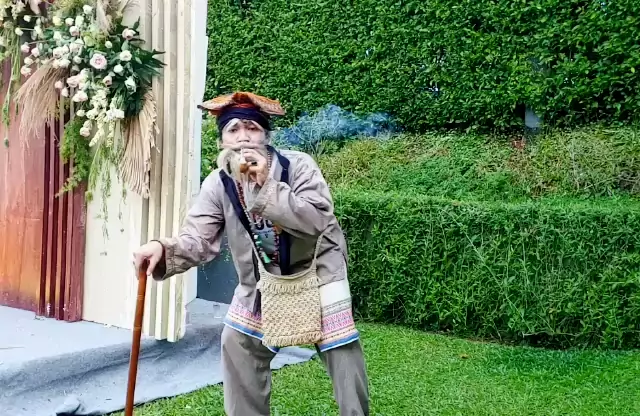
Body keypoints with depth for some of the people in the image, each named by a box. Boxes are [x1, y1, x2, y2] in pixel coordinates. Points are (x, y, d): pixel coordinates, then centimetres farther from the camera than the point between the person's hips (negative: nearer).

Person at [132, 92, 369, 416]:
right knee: (237, 345, 8)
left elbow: (317, 219, -34)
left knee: (343, 352, 0)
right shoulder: (218, 184, -13)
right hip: (262, 280, 4)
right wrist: (163, 249, -43)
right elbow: (197, 240, -21)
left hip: (316, 270, -3)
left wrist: (267, 186, -40)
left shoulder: (298, 165, -22)